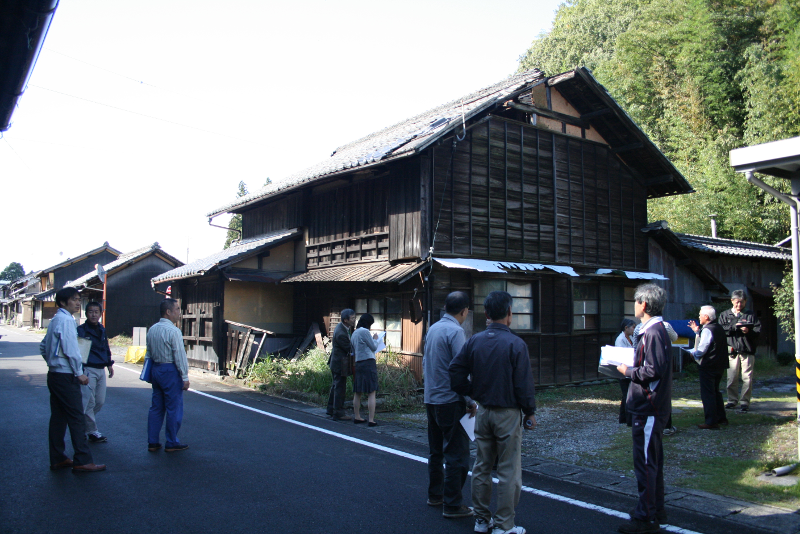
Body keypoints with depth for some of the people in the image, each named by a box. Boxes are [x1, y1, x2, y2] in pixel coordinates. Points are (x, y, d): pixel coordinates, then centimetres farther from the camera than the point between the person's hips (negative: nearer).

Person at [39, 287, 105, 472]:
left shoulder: (55, 320, 16)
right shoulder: (66, 320, -14)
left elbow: (43, 347, 23)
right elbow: (70, 349, -19)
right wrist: (79, 373, -14)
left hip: (54, 374, 10)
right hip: (66, 376, -10)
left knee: (58, 417, 13)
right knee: (76, 418, -6)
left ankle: (57, 459, 19)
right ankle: (83, 461, -3)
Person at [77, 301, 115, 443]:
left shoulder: (102, 330, 14)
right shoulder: (81, 330, -7)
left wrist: (109, 364, 20)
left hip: (101, 370, 7)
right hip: (88, 370, -7)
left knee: (100, 402, 10)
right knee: (89, 402, -4)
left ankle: (84, 424, 28)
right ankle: (92, 431, 6)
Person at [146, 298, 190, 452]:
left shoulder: (152, 330, 9)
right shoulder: (173, 331, -16)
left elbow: (149, 353, 15)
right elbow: (180, 356, -16)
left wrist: (151, 373, 21)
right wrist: (185, 378, -13)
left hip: (156, 369, 8)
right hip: (171, 371, -8)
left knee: (156, 407, 13)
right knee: (174, 408, 1)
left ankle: (152, 442, 17)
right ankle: (171, 443, 7)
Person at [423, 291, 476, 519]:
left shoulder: (432, 328, 9)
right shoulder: (455, 331, -16)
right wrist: (470, 401, -12)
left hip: (431, 399, 9)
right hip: (451, 402, -9)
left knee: (436, 451, 18)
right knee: (457, 455, -1)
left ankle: (435, 495, 28)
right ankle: (452, 505, 2)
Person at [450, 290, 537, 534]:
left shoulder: (474, 341, 0)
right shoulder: (516, 344, -14)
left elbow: (456, 372, -2)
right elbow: (524, 384, -12)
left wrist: (474, 395, 11)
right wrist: (530, 412, 1)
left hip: (483, 411, 5)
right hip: (508, 413, -5)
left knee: (481, 467, 15)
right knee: (508, 472, 5)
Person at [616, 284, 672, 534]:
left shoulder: (653, 332, -20)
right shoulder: (654, 330, 12)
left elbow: (653, 371, -26)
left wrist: (628, 371, -13)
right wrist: (630, 367, 7)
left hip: (648, 409, -11)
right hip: (650, 407, 11)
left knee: (645, 462, -2)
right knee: (652, 461, 19)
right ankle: (655, 511, 30)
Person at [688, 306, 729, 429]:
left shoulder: (707, 330, -18)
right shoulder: (719, 328, 11)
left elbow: (701, 350, -21)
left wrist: (692, 352, -4)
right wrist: (697, 331, 19)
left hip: (708, 366, -10)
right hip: (719, 365, 10)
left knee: (707, 394, -4)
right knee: (715, 391, 21)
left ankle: (711, 422, -2)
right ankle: (721, 418, 27)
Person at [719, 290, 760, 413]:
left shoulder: (750, 315, 10)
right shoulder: (724, 315, 12)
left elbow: (758, 329, 1)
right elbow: (721, 329, -1)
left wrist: (749, 331, -17)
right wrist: (735, 326, -12)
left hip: (747, 351, -1)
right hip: (732, 351, 1)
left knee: (747, 378, -3)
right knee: (732, 378, 4)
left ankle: (745, 401, 6)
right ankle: (732, 400, 17)